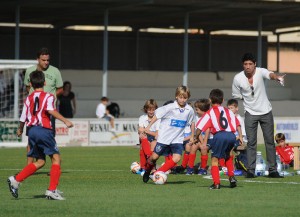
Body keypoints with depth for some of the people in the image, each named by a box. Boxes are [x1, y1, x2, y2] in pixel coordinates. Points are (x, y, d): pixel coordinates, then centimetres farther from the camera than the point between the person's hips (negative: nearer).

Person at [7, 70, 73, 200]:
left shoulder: (28, 98, 13)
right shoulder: (48, 96, -1)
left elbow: (23, 118, 15)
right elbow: (50, 110, -19)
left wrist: (20, 130, 33)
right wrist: (65, 121, -22)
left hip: (31, 130, 6)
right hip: (44, 129, -6)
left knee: (40, 161, 15)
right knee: (56, 158, 0)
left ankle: (16, 180, 6)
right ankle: (52, 190, -8)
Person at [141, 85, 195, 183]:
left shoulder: (189, 110, -4)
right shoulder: (170, 108, -15)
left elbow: (191, 123, 12)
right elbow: (157, 115, -6)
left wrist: (192, 136, 17)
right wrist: (148, 126, -8)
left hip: (178, 139, 2)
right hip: (164, 137, -2)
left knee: (177, 158, -15)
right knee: (154, 157, 2)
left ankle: (158, 173, -1)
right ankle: (147, 171, 33)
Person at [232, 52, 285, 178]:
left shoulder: (260, 72, -17)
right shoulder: (238, 79, -11)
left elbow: (270, 75, -41)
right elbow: (236, 97, 4)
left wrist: (277, 77, -61)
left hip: (266, 112, 0)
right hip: (250, 113, 0)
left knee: (270, 141, 5)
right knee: (251, 142, -4)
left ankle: (273, 170, 11)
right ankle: (250, 170, -1)